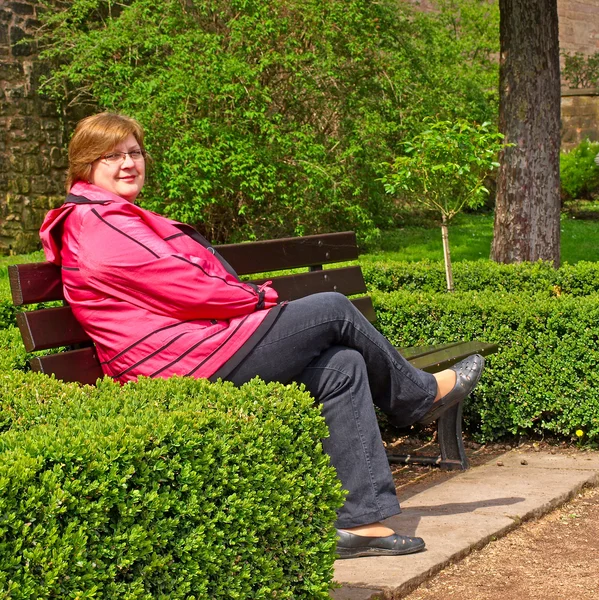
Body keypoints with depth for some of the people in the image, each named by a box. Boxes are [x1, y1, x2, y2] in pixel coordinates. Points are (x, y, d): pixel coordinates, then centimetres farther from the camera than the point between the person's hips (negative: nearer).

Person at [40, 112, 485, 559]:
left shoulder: (115, 220, 23)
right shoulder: (99, 225, -12)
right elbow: (188, 290, -17)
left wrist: (250, 297, 6)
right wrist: (260, 298, -5)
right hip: (189, 364, -11)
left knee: (343, 367, 0)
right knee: (333, 310, -4)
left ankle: (360, 520, -3)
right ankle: (421, 394, 21)